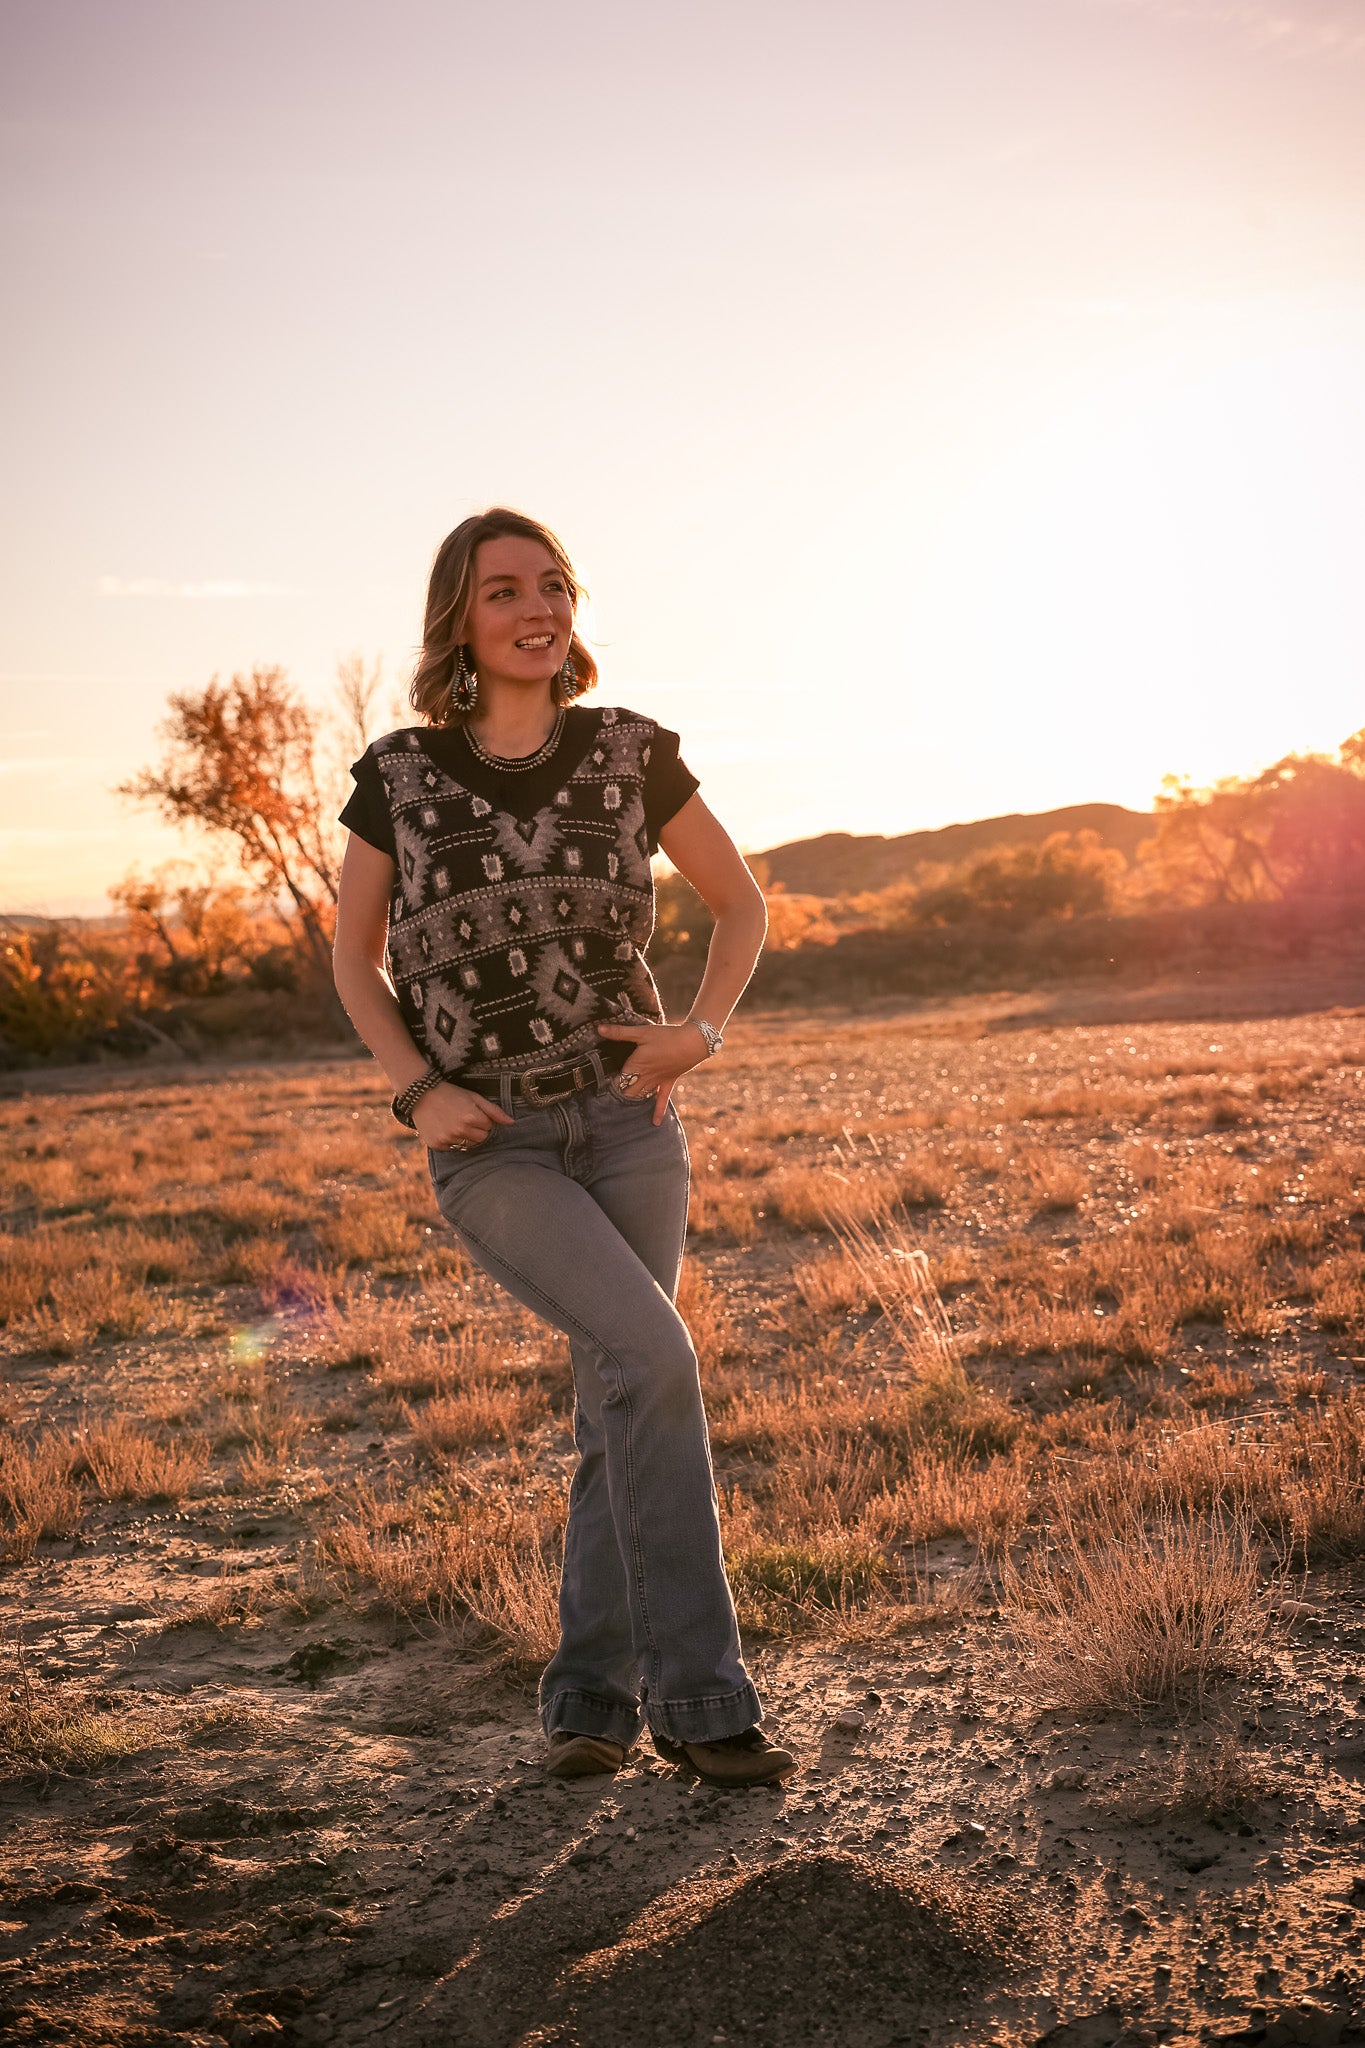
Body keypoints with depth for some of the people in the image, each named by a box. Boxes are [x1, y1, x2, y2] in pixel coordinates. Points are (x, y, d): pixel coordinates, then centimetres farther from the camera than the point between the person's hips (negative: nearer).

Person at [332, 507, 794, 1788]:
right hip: (491, 1147, -2)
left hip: (626, 1120, 2)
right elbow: (354, 955, 9)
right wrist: (416, 1091, -7)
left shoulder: (630, 753, 0)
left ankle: (592, 1697, 23)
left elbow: (740, 905, 11)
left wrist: (702, 1030, -7)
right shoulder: (401, 775, -2)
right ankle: (697, 1692, -9)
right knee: (652, 1354, -21)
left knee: (620, 1409, 3)